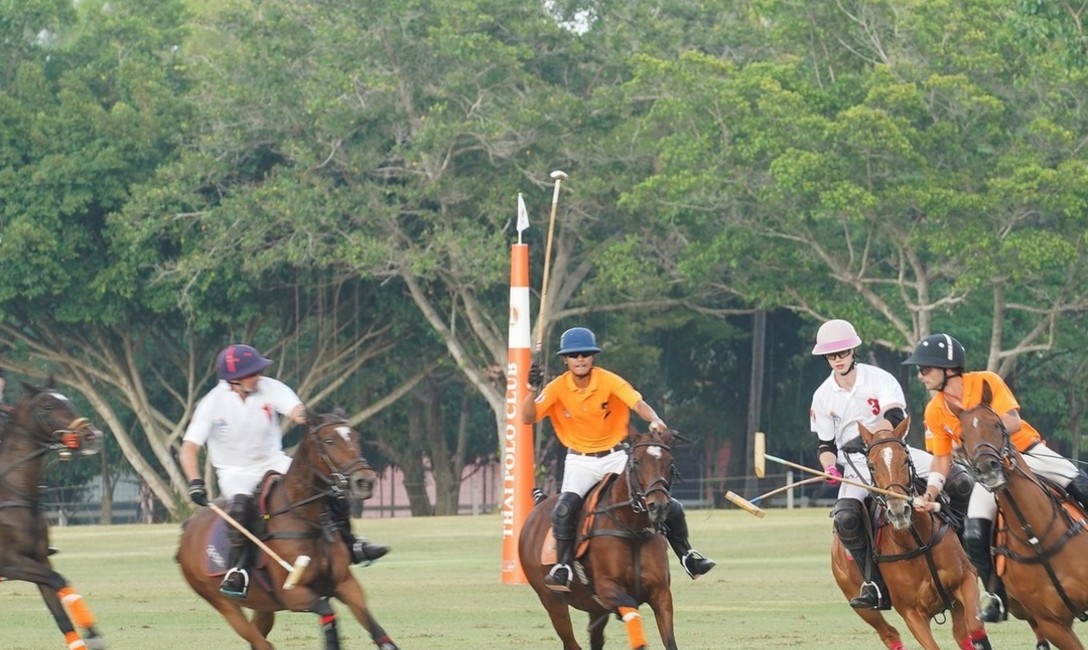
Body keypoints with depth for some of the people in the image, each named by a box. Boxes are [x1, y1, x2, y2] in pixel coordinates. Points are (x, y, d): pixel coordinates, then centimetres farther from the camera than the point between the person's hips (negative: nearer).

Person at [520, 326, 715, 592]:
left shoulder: (609, 381, -13)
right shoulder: (558, 388, -10)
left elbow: (638, 403, -28)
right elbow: (528, 418, -15)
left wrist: (654, 420, -49)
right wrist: (533, 389, -31)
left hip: (616, 457, 0)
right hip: (580, 462, 0)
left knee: (668, 506, -5)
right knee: (565, 508, -29)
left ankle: (686, 555, 17)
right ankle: (563, 567, -17)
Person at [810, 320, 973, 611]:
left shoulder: (879, 379, -3)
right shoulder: (823, 397, 5)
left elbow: (895, 417, -19)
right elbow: (825, 444, 11)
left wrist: (867, 436, -34)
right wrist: (830, 467, -10)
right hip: (856, 465, 1)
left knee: (960, 481, -21)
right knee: (845, 517, -31)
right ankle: (875, 584, -22)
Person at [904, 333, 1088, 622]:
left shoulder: (986, 382, -17)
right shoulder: (935, 411, -4)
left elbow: (1013, 422, -24)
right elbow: (942, 458, 3)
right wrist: (932, 489, -13)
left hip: (1026, 452, -3)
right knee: (974, 535, -13)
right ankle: (998, 598, 0)